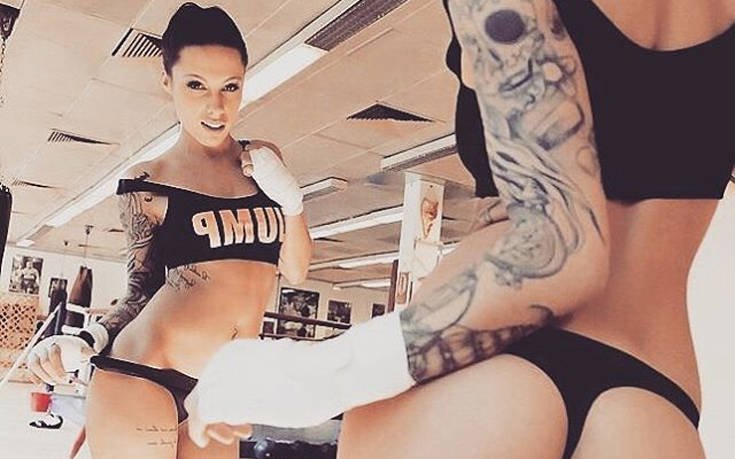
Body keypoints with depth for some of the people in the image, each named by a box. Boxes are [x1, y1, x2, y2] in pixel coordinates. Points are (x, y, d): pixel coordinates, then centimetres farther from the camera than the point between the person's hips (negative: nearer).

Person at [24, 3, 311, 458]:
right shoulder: (148, 183, -3)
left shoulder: (266, 162, 7)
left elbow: (296, 270, 9)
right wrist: (85, 342, -12)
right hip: (140, 379, -3)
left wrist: (290, 197, -6)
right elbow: (141, 292, 4)